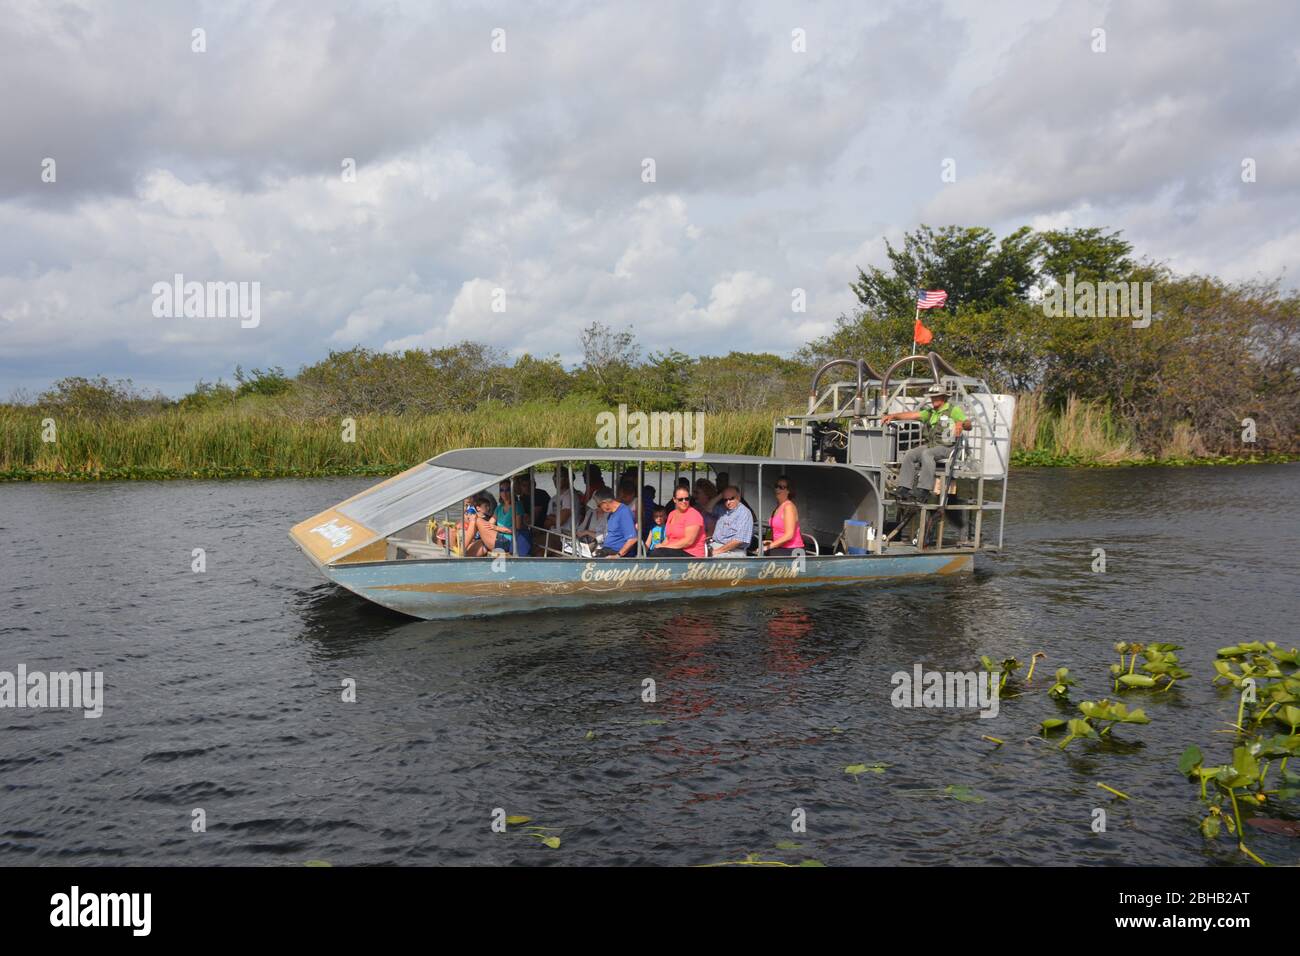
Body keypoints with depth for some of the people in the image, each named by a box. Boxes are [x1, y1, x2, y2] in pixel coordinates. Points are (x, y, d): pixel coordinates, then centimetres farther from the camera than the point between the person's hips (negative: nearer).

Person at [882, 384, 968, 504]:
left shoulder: (953, 410, 4)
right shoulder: (930, 412, 23)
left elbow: (968, 424, -7)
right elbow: (911, 415, 11)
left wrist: (960, 423, -31)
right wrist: (893, 416, -2)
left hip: (947, 448, -7)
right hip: (929, 445, 7)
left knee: (927, 453, -35)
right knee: (909, 456, -16)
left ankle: (924, 492, -40)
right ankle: (904, 489, -24)